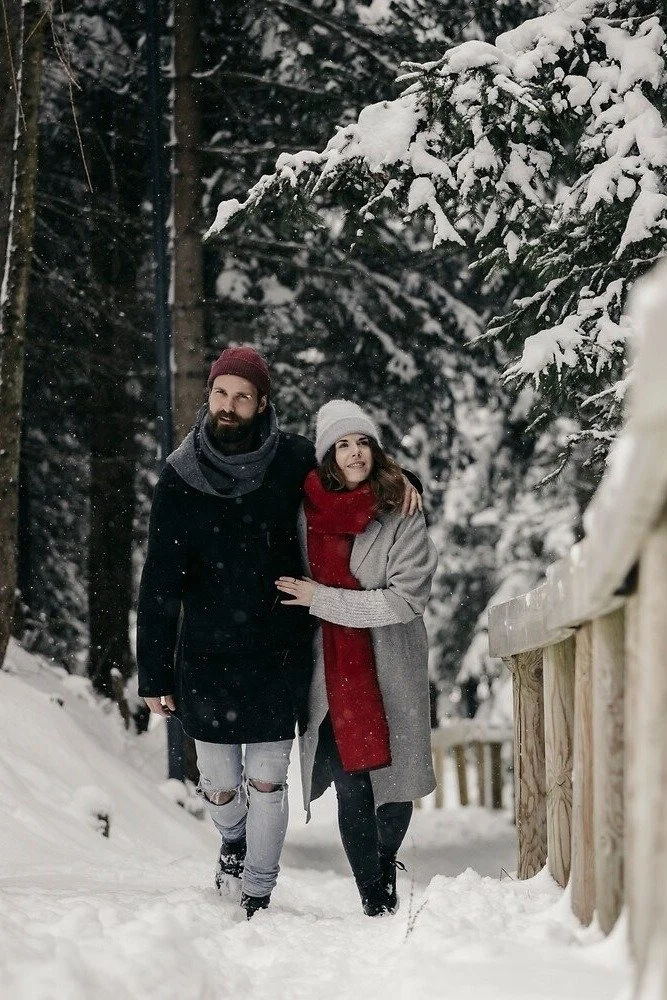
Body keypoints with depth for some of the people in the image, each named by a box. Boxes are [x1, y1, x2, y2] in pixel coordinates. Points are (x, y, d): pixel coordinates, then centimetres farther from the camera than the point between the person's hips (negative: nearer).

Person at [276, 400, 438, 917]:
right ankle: (377, 902, 2)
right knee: (352, 787, -7)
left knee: (394, 778, 5)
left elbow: (405, 599, -12)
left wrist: (321, 599, -12)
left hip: (390, 670, -1)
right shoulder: (307, 511, 4)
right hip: (330, 674, 1)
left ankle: (385, 867, 35)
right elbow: (294, 580, 21)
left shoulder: (402, 516, -5)